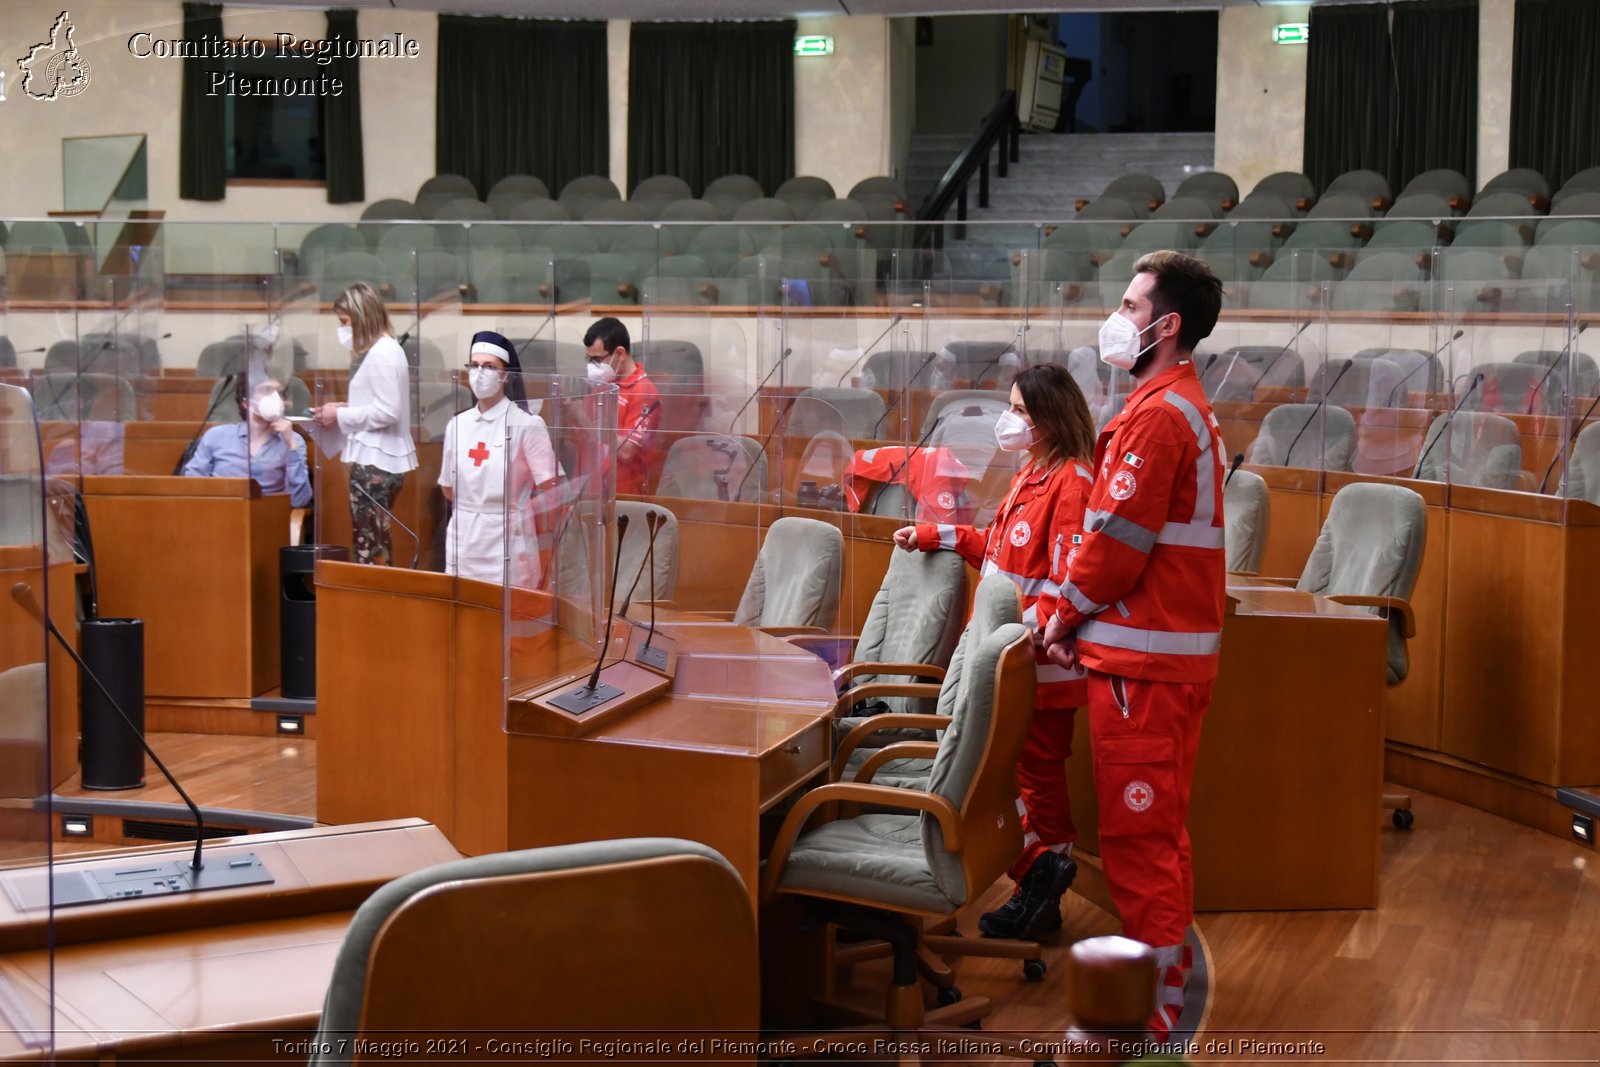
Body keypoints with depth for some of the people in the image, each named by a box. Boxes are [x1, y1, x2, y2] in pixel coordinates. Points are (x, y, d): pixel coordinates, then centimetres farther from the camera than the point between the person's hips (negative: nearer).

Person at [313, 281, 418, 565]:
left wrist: (340, 415, -12)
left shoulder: (382, 353, -15)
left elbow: (388, 411, -21)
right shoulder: (378, 350, 14)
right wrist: (344, 408, 5)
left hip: (375, 461, -10)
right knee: (371, 548, 12)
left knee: (370, 551, -6)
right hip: (373, 457, 10)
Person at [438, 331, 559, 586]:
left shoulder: (526, 424, -7)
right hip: (463, 538, 5)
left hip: (507, 538, -5)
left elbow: (549, 487, -10)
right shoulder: (457, 425, 8)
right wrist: (473, 508, 6)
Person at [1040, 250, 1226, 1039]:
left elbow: (1117, 540, -20)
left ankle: (1146, 1007, 3)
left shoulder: (1156, 414, -16)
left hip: (1140, 660, -10)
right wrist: (1082, 618, 10)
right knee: (1161, 828, 18)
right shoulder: (1190, 408, 16)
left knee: (1136, 834, -4)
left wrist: (1064, 615, -5)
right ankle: (1168, 975, 28)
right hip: (1178, 648, 10)